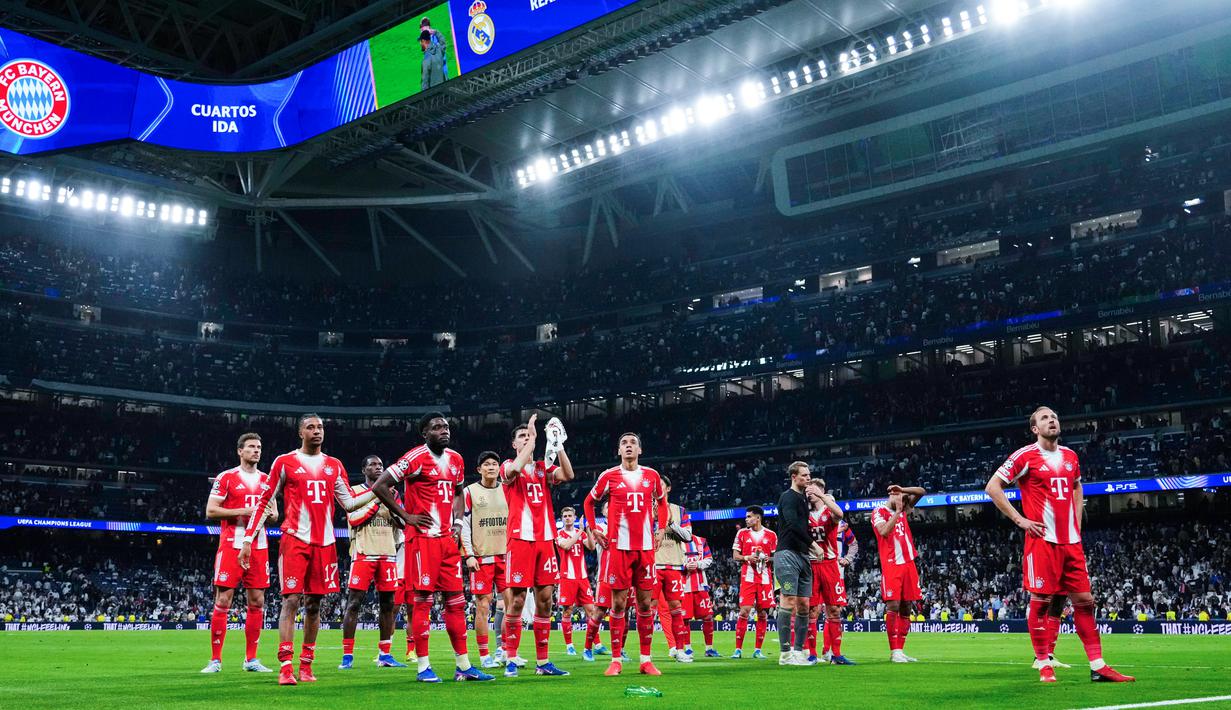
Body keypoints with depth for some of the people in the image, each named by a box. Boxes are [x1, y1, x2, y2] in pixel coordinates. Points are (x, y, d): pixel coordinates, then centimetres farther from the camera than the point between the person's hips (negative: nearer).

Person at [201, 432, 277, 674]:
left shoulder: (267, 480, 15)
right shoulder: (226, 477, 0)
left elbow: (274, 513, 21)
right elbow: (210, 511, -6)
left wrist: (270, 514, -3)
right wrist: (243, 511, -14)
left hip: (259, 547, 5)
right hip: (231, 545, -5)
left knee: (257, 602, 4)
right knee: (222, 602, -4)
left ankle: (251, 659, 12)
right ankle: (215, 660, 3)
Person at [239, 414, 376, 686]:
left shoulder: (334, 466, 14)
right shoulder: (284, 462, 2)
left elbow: (349, 503, 14)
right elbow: (263, 503, 3)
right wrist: (248, 540, -3)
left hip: (324, 542, 4)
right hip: (295, 540, -4)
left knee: (314, 604, 7)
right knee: (291, 601, -10)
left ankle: (306, 665, 14)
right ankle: (285, 668, -10)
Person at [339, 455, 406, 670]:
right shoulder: (355, 491, 4)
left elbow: (403, 523, 13)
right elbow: (353, 520, -10)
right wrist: (376, 501, -11)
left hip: (387, 554, 5)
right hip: (363, 553, -4)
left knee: (388, 604, 5)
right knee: (354, 603, -7)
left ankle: (385, 654, 12)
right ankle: (347, 656, -3)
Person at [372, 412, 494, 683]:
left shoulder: (456, 460, 12)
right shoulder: (416, 458, -9)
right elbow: (379, 486, -11)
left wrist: (457, 521, 12)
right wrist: (406, 516, -10)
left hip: (448, 539, 7)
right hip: (422, 537, -7)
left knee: (456, 601, 7)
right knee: (423, 600, -3)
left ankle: (463, 665, 13)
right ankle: (423, 667, 3)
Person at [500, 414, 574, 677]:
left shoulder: (544, 468, 16)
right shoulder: (508, 467, 5)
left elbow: (568, 475, -3)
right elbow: (516, 469, -21)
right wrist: (533, 438, -13)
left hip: (545, 539, 4)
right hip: (520, 538, -4)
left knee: (545, 600, 4)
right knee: (516, 600, -5)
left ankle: (542, 661, 10)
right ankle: (511, 660, 3)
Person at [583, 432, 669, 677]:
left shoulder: (652, 476, 8)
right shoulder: (609, 476, 2)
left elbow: (661, 502, 24)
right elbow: (589, 502, 14)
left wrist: (661, 529, 14)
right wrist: (593, 530, 5)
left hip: (646, 546, 2)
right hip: (618, 546, -2)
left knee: (646, 603, 4)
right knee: (618, 603, -2)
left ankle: (646, 660, 12)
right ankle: (616, 660, 5)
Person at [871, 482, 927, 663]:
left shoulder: (903, 510, 18)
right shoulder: (879, 512, 0)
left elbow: (921, 492, 17)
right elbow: (884, 532, -17)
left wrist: (903, 490, 2)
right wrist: (897, 511, -12)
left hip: (908, 564, 7)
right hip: (891, 565, -6)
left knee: (906, 607, 4)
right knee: (893, 606, -12)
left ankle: (900, 650, 8)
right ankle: (894, 651, -10)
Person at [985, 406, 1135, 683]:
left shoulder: (1070, 457, 14)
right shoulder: (1025, 456, -4)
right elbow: (992, 487, -5)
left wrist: (1077, 521, 18)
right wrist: (1019, 520, -9)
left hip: (1071, 541, 6)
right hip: (1042, 539, -6)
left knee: (1085, 601, 4)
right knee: (1041, 600, -3)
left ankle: (1098, 666, 8)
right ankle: (1044, 664, 6)